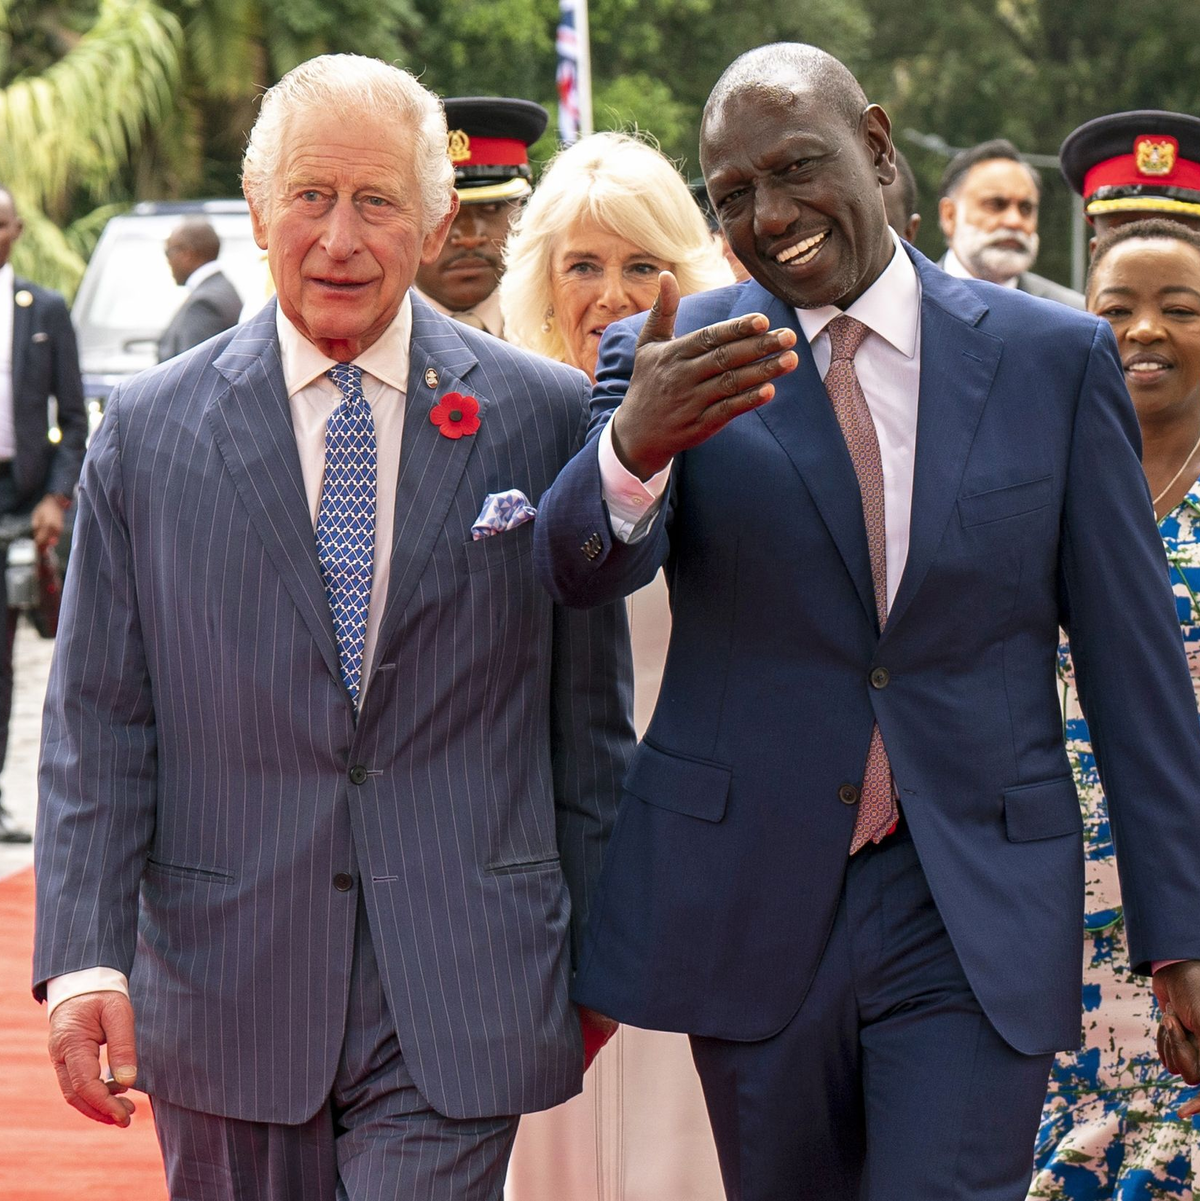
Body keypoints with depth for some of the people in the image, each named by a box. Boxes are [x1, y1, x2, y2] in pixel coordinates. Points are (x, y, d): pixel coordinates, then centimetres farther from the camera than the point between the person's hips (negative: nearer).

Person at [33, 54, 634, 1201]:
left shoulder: (544, 417, 2)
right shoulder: (146, 431, 3)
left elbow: (588, 707, 6)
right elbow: (96, 720, 2)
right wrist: (84, 959, -8)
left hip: (458, 995, -1)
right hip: (222, 994, 1)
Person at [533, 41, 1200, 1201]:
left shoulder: (1054, 357, 1)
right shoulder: (672, 361, 0)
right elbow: (580, 570, -17)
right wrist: (635, 441, -40)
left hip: (979, 918, -1)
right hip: (750, 903, 1)